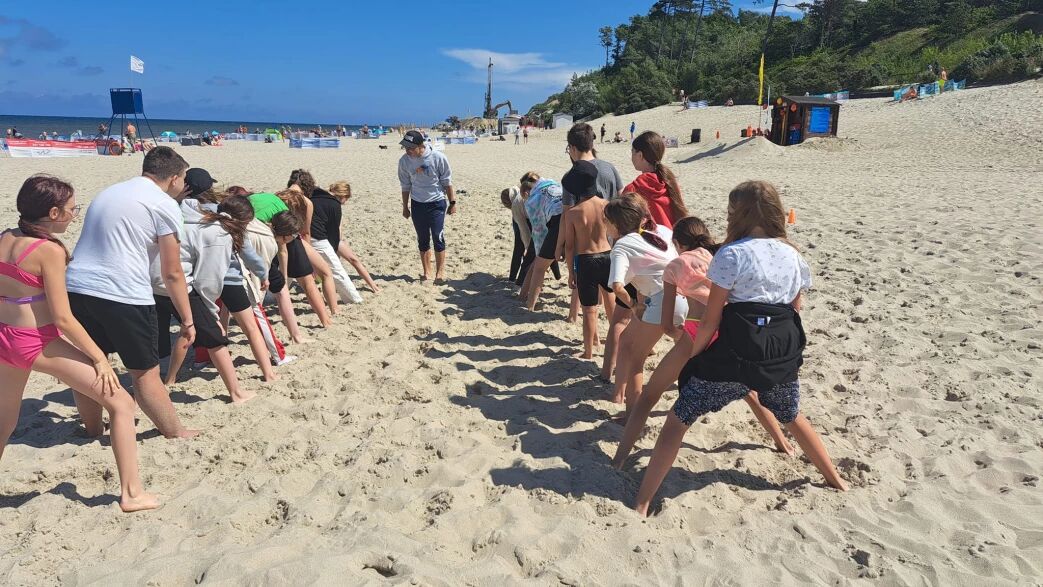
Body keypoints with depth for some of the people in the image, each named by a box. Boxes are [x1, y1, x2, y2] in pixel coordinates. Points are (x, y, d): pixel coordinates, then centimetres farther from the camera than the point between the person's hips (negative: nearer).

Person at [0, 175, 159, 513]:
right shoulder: (49, 250, -15)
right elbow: (63, 318, -17)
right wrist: (100, 358, -11)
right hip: (38, 343, -9)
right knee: (122, 404, -3)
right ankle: (131, 494, -5)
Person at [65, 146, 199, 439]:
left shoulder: (108, 192, 21)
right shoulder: (165, 205, -4)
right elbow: (172, 274, -5)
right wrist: (187, 321, 1)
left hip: (76, 286, 7)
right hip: (123, 295, -7)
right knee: (145, 372, 5)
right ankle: (175, 433, 19)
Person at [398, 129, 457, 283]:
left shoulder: (438, 158, -16)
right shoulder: (404, 161, -7)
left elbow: (447, 182, -5)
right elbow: (406, 185, 6)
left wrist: (452, 202, -1)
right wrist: (405, 207, 12)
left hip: (437, 203, -3)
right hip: (417, 205, 3)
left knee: (438, 237, -5)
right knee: (423, 239, 9)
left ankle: (440, 272, 7)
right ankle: (427, 272, 20)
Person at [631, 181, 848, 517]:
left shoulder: (731, 255, -8)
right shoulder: (792, 256, 10)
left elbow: (711, 319, -9)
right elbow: (795, 310, 17)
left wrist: (692, 357, 3)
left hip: (735, 354, -6)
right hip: (783, 356, 6)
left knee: (678, 420, 4)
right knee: (792, 417, 34)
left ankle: (641, 504, 2)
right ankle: (835, 479, 49)